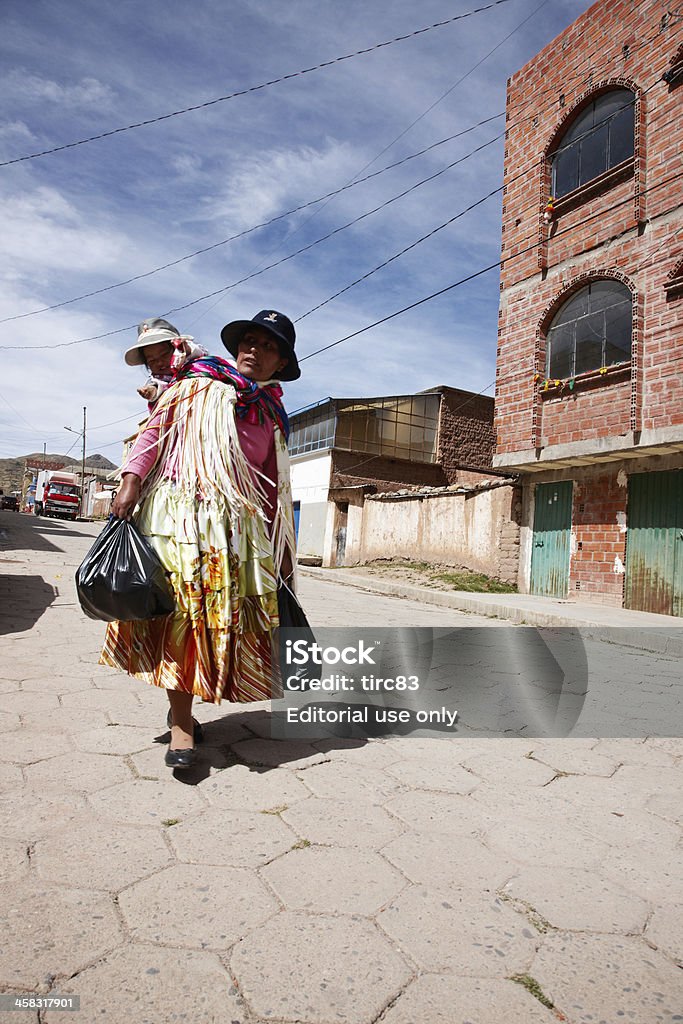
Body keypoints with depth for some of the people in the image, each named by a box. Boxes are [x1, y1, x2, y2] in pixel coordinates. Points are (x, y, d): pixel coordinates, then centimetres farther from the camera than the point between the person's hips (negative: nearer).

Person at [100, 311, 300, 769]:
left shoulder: (272, 414, 17)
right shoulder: (197, 384, 11)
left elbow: (274, 485, 16)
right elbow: (155, 430, 4)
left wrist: (279, 549, 13)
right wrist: (131, 482, -10)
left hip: (236, 521, 4)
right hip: (180, 507, -3)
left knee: (221, 611, 0)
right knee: (184, 606, -11)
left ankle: (183, 705, 17)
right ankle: (182, 724, -6)